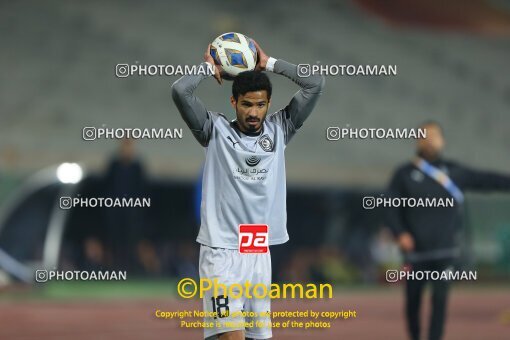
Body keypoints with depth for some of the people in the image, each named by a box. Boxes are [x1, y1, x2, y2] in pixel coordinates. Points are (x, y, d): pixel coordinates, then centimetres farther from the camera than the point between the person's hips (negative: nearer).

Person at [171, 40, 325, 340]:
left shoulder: (279, 130, 10)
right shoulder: (217, 130, 1)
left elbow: (316, 84, 6)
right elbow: (180, 91, -11)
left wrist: (269, 64, 11)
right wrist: (210, 68, 6)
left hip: (260, 253, 5)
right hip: (221, 251, -4)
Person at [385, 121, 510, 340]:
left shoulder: (455, 172, 10)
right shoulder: (404, 175, 4)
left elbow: (486, 180, 6)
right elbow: (392, 209, 0)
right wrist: (400, 233, -16)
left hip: (446, 249, 1)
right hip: (416, 249, -1)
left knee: (440, 298, -9)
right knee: (413, 299, 5)